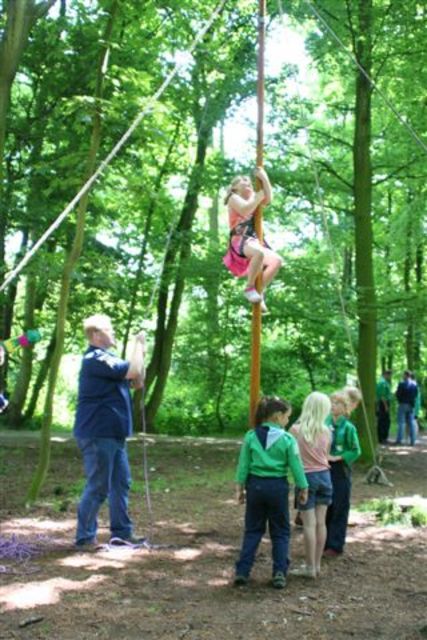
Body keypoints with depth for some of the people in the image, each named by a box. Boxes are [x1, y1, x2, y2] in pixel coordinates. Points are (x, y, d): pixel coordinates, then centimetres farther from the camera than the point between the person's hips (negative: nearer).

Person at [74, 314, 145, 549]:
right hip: (98, 434, -10)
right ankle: (84, 537, 3)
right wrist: (138, 343, -9)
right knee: (98, 487, -5)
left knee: (121, 483, 12)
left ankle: (122, 532, 20)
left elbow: (138, 382, 16)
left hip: (112, 433, 10)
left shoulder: (107, 358, 18)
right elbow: (133, 371, -23)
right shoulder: (96, 359, -16)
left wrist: (141, 351, 5)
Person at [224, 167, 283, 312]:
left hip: (253, 240, 8)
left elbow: (268, 199, 11)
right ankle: (250, 288, -26)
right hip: (239, 240, -8)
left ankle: (259, 292, -7)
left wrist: (264, 178, 8)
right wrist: (258, 197, -5)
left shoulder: (252, 198, 28)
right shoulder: (234, 198, 8)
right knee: (259, 252, -40)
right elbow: (245, 210, -13)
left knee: (277, 260, -14)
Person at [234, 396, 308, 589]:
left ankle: (242, 572, 10)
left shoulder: (251, 436, -3)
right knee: (280, 532, 12)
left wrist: (240, 487, 9)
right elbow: (296, 466, -4)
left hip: (255, 485, 2)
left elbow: (243, 464, 1)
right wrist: (303, 488, 7)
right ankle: (279, 573, 7)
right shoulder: (287, 439, -9)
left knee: (252, 530, 13)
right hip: (278, 486, -2)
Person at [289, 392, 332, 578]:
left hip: (306, 477, -4)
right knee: (321, 522, 9)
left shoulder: (296, 429, -10)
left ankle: (310, 567, 6)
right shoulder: (326, 431, -1)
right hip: (324, 476, 4)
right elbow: (326, 455, 8)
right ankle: (316, 565, 18)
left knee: (309, 523, 0)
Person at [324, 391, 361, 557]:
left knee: (339, 509, 4)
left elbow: (356, 451, -8)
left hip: (340, 472, -5)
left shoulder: (348, 427, -11)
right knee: (325, 508, 11)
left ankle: (336, 546, 13)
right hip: (325, 470, 5)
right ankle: (325, 543, 23)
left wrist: (337, 458, -14)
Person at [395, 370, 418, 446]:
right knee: (411, 422, 8)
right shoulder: (415, 384, 7)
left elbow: (398, 394, -12)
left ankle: (399, 440, -4)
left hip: (403, 404, -5)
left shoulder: (402, 383, -13)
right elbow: (416, 395, 11)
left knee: (401, 422, -2)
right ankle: (413, 441, 7)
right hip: (411, 405, 5)